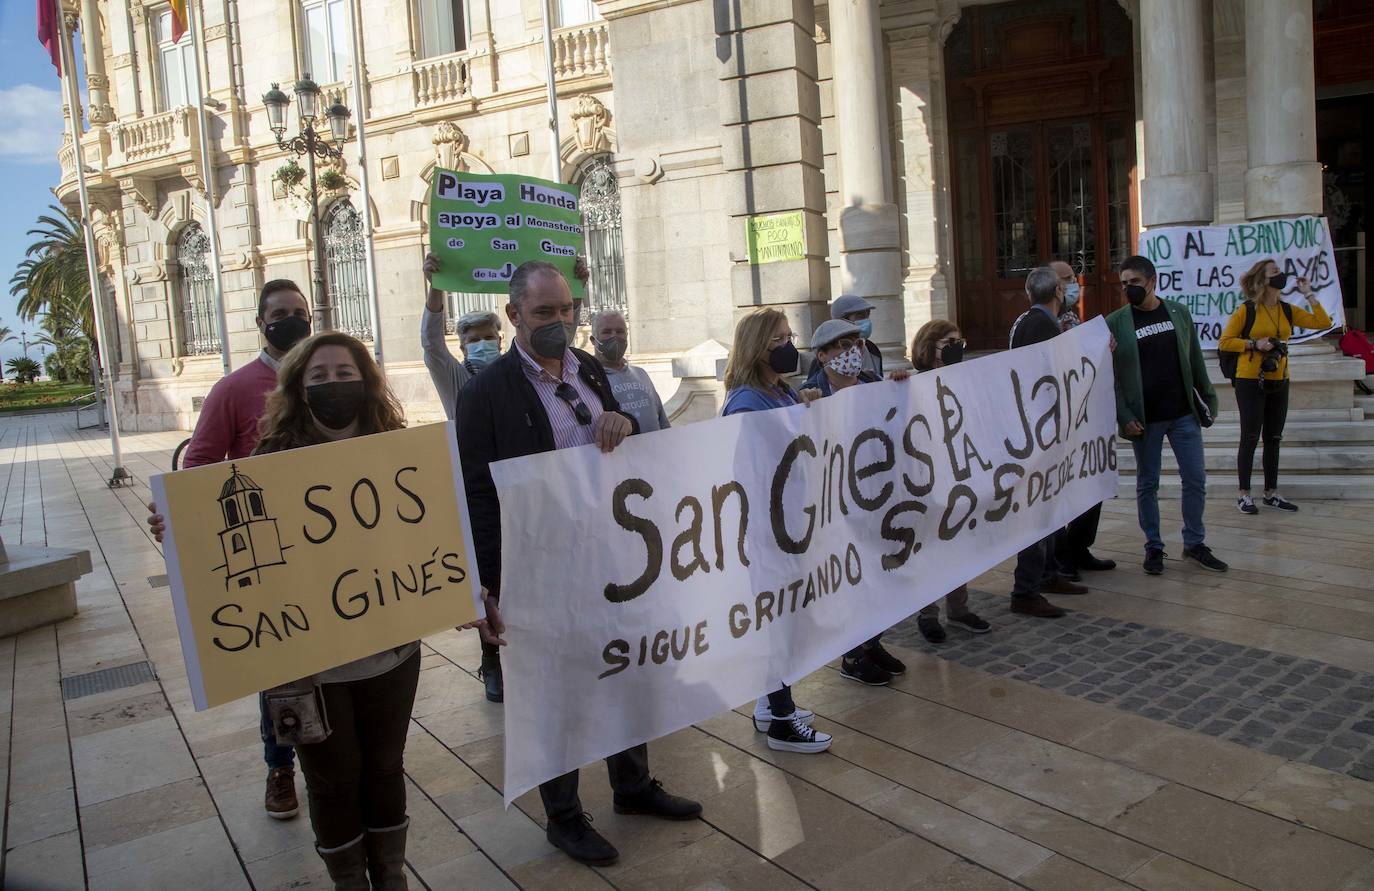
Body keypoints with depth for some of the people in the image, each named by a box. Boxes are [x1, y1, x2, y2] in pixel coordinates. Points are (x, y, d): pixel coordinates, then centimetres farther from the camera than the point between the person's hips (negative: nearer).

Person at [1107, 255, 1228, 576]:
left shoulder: (1179, 312, 5)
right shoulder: (1115, 323, -5)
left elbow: (1195, 360, 11)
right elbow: (1112, 376, -6)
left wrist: (1208, 399, 10)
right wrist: (1124, 418, -12)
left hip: (1184, 414, 3)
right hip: (1144, 419, -3)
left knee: (1195, 480, 6)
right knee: (1147, 485, 6)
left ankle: (1194, 543, 20)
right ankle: (1153, 547, 19)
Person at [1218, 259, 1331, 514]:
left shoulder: (1288, 310, 8)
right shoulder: (1246, 310, -7)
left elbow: (1323, 323, 3)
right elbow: (1224, 342, -7)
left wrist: (1308, 295, 2)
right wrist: (1254, 344, -17)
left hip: (1278, 382, 5)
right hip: (1250, 381, -5)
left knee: (1273, 438, 10)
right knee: (1250, 438, -2)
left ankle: (1271, 493, 20)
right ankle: (1244, 494, 7)